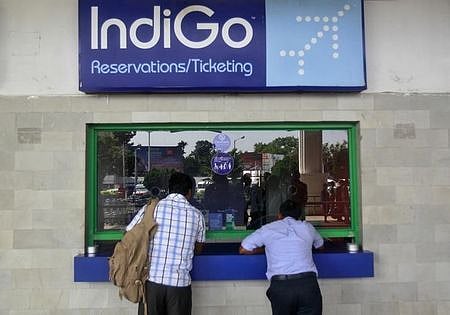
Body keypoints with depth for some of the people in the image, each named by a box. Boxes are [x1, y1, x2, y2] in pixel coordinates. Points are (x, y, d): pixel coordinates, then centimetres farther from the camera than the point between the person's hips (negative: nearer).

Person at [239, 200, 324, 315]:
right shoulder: (307, 227, 18)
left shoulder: (268, 228, 12)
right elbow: (320, 245, 38)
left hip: (280, 285, -1)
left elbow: (243, 249, 17)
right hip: (308, 283, 1)